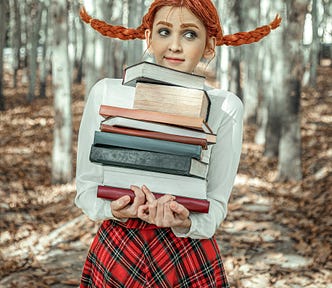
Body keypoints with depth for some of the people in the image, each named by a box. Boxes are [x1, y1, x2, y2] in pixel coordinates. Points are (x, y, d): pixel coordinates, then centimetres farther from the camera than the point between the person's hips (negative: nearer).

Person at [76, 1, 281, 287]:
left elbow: (216, 202, -5)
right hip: (115, 253, 1)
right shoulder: (106, 93, -8)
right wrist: (115, 210, -22)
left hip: (190, 261, 0)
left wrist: (185, 223, -24)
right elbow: (86, 187, -2)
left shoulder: (225, 107, -9)